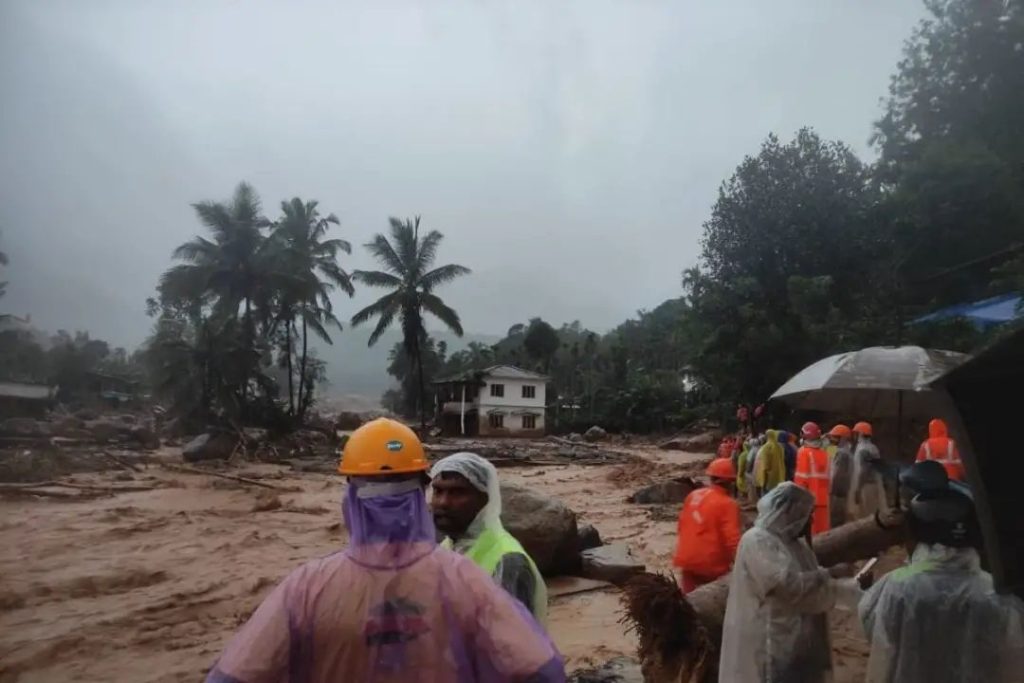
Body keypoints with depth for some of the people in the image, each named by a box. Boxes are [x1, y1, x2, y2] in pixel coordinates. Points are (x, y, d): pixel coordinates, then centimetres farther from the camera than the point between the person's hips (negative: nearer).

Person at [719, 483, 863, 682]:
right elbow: (787, 583, -27)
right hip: (768, 644, -9)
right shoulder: (756, 541, -18)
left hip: (797, 642, 10)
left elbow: (812, 584, 17)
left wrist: (853, 587, 3)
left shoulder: (794, 543, 13)